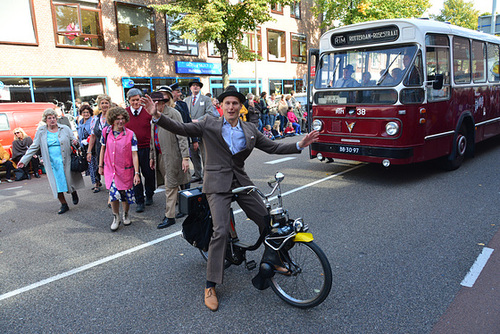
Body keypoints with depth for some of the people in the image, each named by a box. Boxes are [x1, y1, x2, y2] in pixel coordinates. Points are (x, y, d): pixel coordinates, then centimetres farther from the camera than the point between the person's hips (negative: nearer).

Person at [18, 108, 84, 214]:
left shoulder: (65, 129, 3)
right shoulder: (40, 131, 6)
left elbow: (73, 140, 10)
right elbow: (34, 147, 8)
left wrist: (75, 142, -16)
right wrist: (23, 160, 3)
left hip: (65, 161, -1)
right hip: (51, 163, 1)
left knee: (69, 181, 2)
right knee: (56, 185, 1)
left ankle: (73, 192, 36)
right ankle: (64, 204, 16)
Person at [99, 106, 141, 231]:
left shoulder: (130, 134, -8)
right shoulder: (106, 131, 0)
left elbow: (134, 154, -10)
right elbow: (103, 149, 12)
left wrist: (136, 173, -14)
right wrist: (100, 166, 13)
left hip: (126, 170, -1)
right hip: (110, 169, 1)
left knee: (126, 195, 6)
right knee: (114, 194, -10)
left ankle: (126, 215, 36)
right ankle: (116, 218, 14)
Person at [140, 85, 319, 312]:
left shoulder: (250, 130, 9)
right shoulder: (209, 125, 0)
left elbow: (274, 147, 9)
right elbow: (181, 129, -6)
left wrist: (300, 145, -3)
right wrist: (157, 116, -21)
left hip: (241, 181, 5)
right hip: (218, 184, -4)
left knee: (267, 220, 8)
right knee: (221, 231, -15)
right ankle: (211, 286, 0)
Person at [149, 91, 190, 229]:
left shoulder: (173, 114, -11)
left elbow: (182, 136, -14)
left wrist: (185, 157, -18)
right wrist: (152, 157, 18)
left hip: (172, 156, -7)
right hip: (160, 156, 7)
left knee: (170, 186, -3)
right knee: (170, 185, 13)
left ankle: (169, 216, 5)